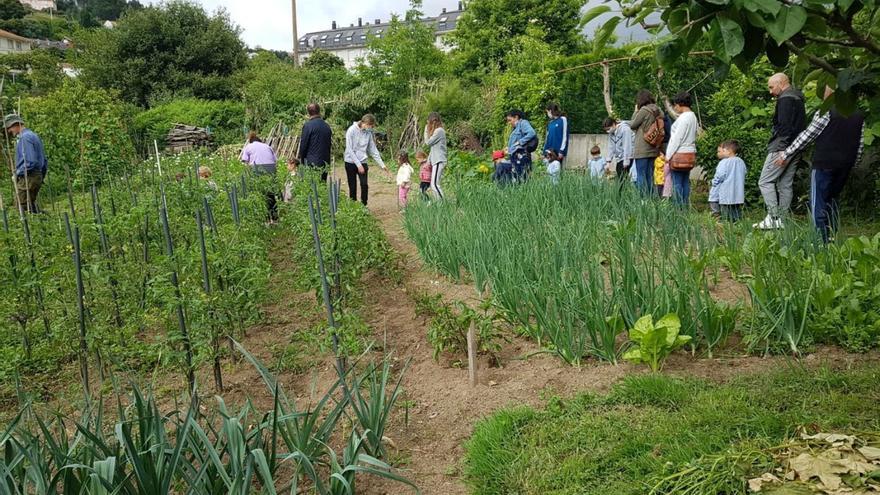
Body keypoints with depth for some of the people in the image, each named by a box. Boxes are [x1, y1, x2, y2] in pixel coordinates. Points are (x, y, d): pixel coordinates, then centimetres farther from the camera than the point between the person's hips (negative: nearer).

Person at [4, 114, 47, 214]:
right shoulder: (34, 135, 18)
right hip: (37, 177, 10)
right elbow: (44, 161, 20)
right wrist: (41, 177, 21)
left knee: (24, 208, -8)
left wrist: (17, 173, -11)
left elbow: (30, 161, -22)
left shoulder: (25, 137, -13)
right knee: (32, 208, 14)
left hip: (27, 179, -10)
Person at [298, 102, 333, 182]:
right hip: (325, 163, 6)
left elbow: (303, 144, -6)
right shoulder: (327, 126, 9)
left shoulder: (308, 125, -9)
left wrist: (301, 159, 8)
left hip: (311, 163, -6)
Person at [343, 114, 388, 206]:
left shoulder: (368, 133, 1)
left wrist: (382, 164, 6)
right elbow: (350, 150, -14)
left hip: (362, 162, 3)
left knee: (364, 185, -11)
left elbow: (373, 150, 8)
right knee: (352, 187, 2)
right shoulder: (351, 131, -12)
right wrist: (358, 165, -17)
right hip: (350, 162, -3)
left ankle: (363, 206, 1)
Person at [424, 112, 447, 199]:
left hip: (439, 161, -10)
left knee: (434, 184, -16)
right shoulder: (436, 131, 19)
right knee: (433, 185, 7)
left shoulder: (439, 131, -11)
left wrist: (426, 131, 1)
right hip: (435, 161, 10)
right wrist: (428, 161, 19)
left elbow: (428, 143, -10)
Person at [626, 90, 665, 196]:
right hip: (654, 150, 7)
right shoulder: (658, 111, 9)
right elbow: (661, 131, 11)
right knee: (650, 176, 12)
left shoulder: (644, 110, -12)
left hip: (642, 149, -7)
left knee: (641, 176, -3)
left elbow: (632, 125, -3)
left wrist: (636, 111, 5)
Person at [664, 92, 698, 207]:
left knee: (677, 183, -6)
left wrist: (668, 155, -12)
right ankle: (685, 205, 14)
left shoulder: (684, 118, -15)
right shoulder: (693, 117, 14)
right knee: (685, 182, 11)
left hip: (680, 155, -10)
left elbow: (677, 138, -16)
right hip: (690, 153, 10)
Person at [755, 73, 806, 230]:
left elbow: (784, 126, -20)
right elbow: (801, 126, 20)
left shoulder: (785, 99, -10)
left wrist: (781, 149, -21)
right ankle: (783, 220, 10)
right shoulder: (798, 99, 21)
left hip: (782, 147, -10)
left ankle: (773, 217, -15)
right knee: (786, 184, 10)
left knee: (765, 181, -8)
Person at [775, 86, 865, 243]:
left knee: (818, 203, -3)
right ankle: (833, 238, 18)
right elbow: (860, 145, 13)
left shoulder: (826, 112, -8)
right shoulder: (859, 115, 11)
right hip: (845, 166, 7)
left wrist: (786, 154, 1)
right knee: (832, 200, 19)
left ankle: (822, 241, -9)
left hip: (824, 164, -7)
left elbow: (807, 136, -6)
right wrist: (851, 164, 23)